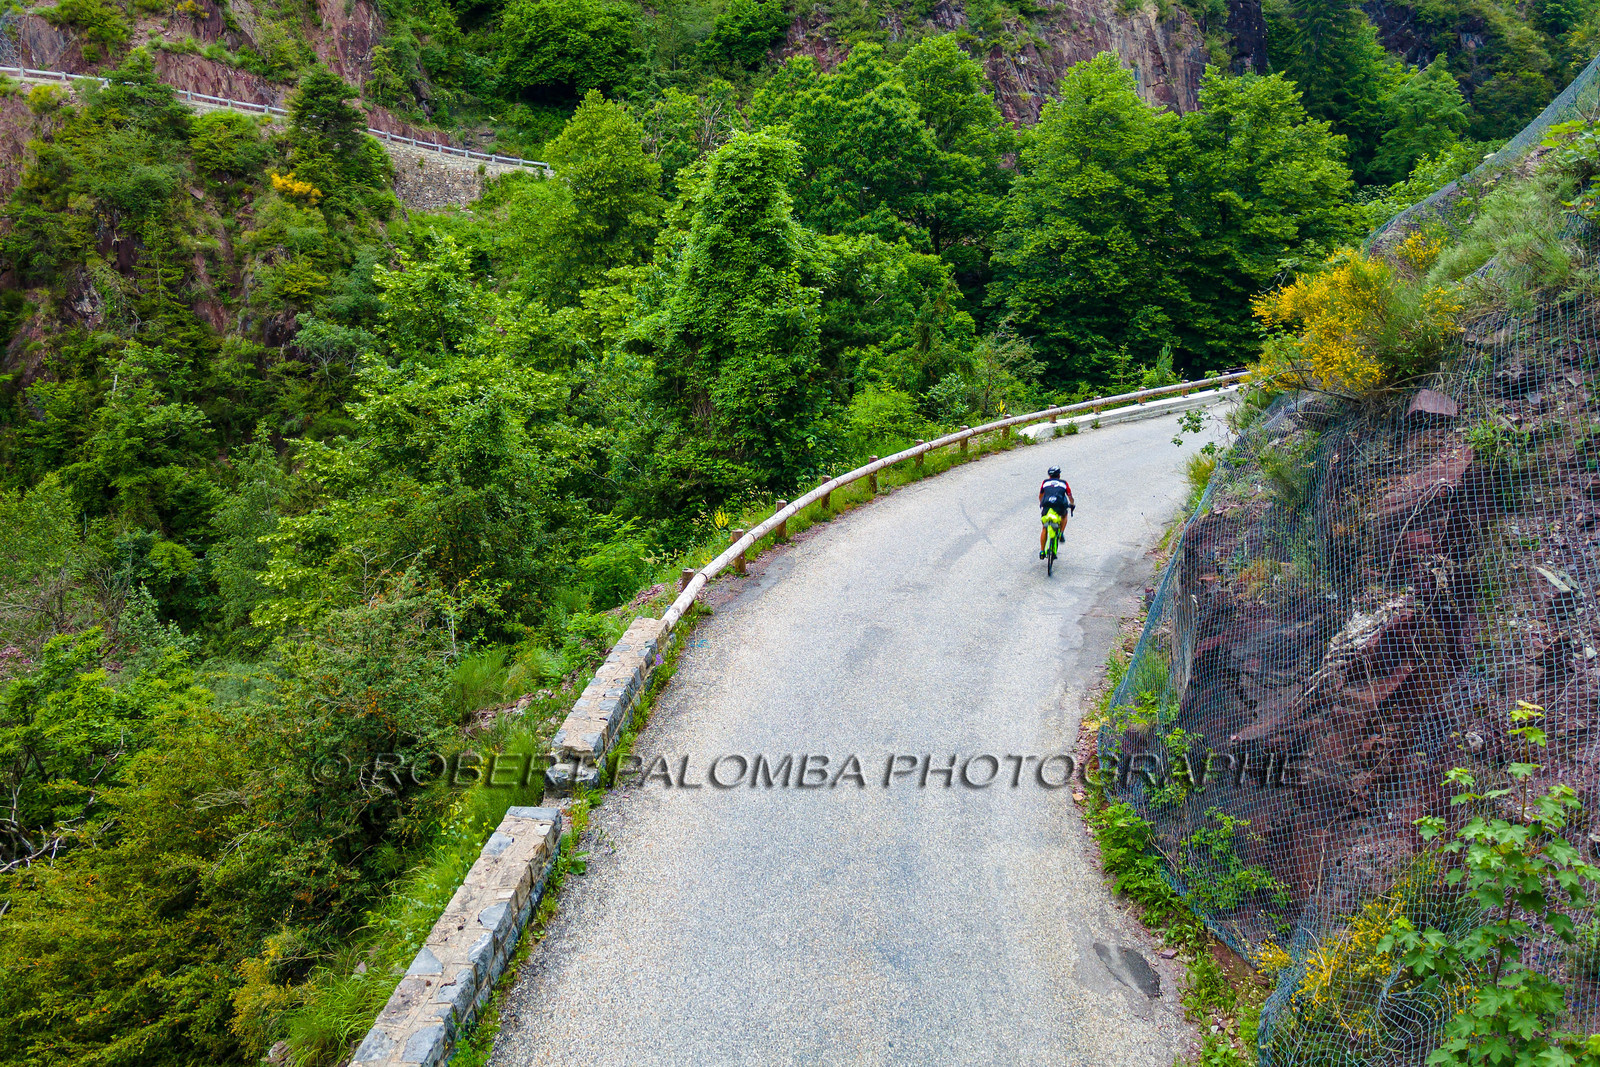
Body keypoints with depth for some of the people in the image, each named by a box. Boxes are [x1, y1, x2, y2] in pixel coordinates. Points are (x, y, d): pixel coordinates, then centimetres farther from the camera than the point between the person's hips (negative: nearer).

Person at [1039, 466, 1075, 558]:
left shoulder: (1045, 482, 27)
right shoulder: (1064, 483, 24)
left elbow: (1040, 496, 40)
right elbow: (1070, 497, 31)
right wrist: (1072, 505, 51)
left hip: (1046, 505, 0)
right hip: (1060, 505, 0)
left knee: (1044, 528, 16)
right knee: (1064, 515, 35)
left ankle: (1042, 551, 10)